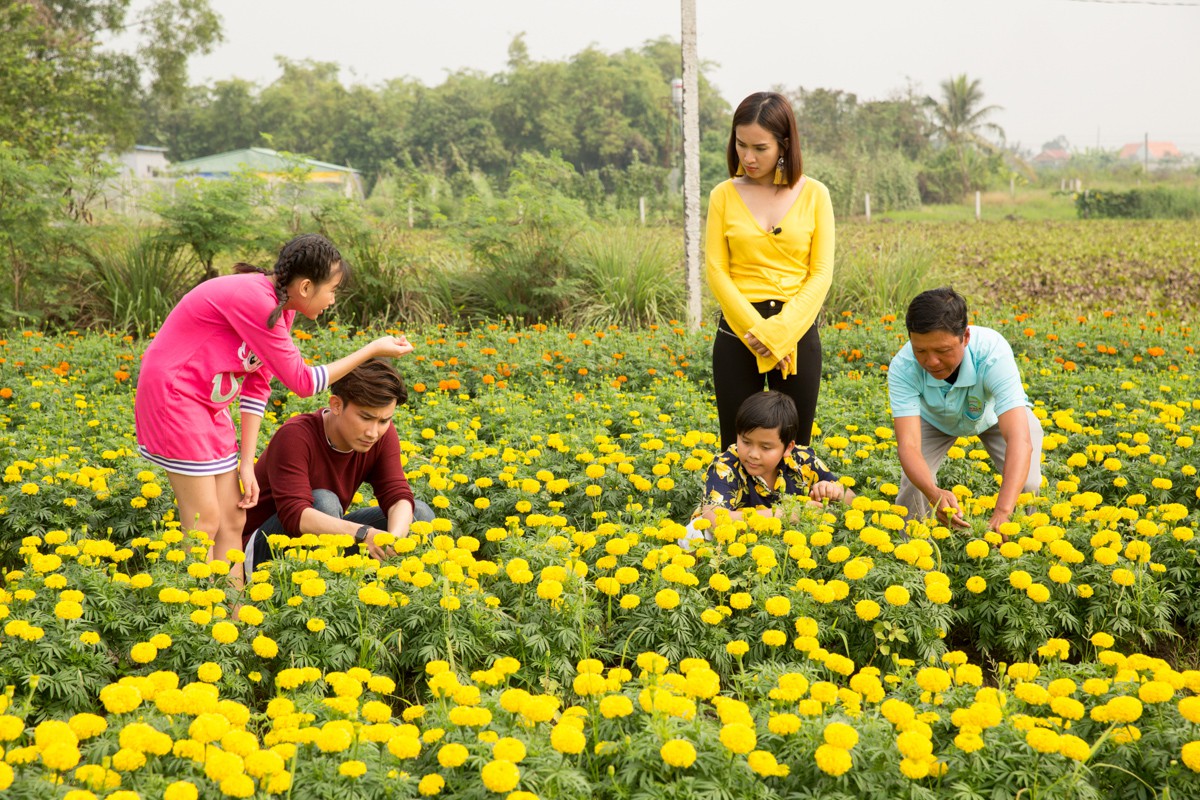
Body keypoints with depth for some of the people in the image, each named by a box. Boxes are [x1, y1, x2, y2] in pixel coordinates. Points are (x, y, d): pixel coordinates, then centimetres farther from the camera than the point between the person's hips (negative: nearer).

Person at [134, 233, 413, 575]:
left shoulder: (280, 307, 4)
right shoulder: (254, 300, -25)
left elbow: (258, 386, 5)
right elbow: (301, 381, -19)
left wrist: (246, 463, 0)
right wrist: (373, 349, -13)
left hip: (206, 404, 9)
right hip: (172, 394, -9)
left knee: (233, 518, 5)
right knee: (206, 521, -9)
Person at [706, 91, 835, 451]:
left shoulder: (814, 194, 0)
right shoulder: (724, 195, 1)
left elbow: (821, 273, -3)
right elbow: (716, 272, -2)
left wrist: (781, 331, -15)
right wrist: (757, 330, -14)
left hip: (797, 329, 0)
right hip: (739, 332, 0)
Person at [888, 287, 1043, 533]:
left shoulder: (993, 354, -43)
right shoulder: (902, 368, -38)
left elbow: (1019, 438, -51)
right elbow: (908, 444, -43)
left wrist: (1002, 513, -65)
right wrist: (934, 493, -65)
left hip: (995, 414, -1)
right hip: (935, 419, 1)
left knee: (1027, 485, -22)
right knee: (914, 485, -22)